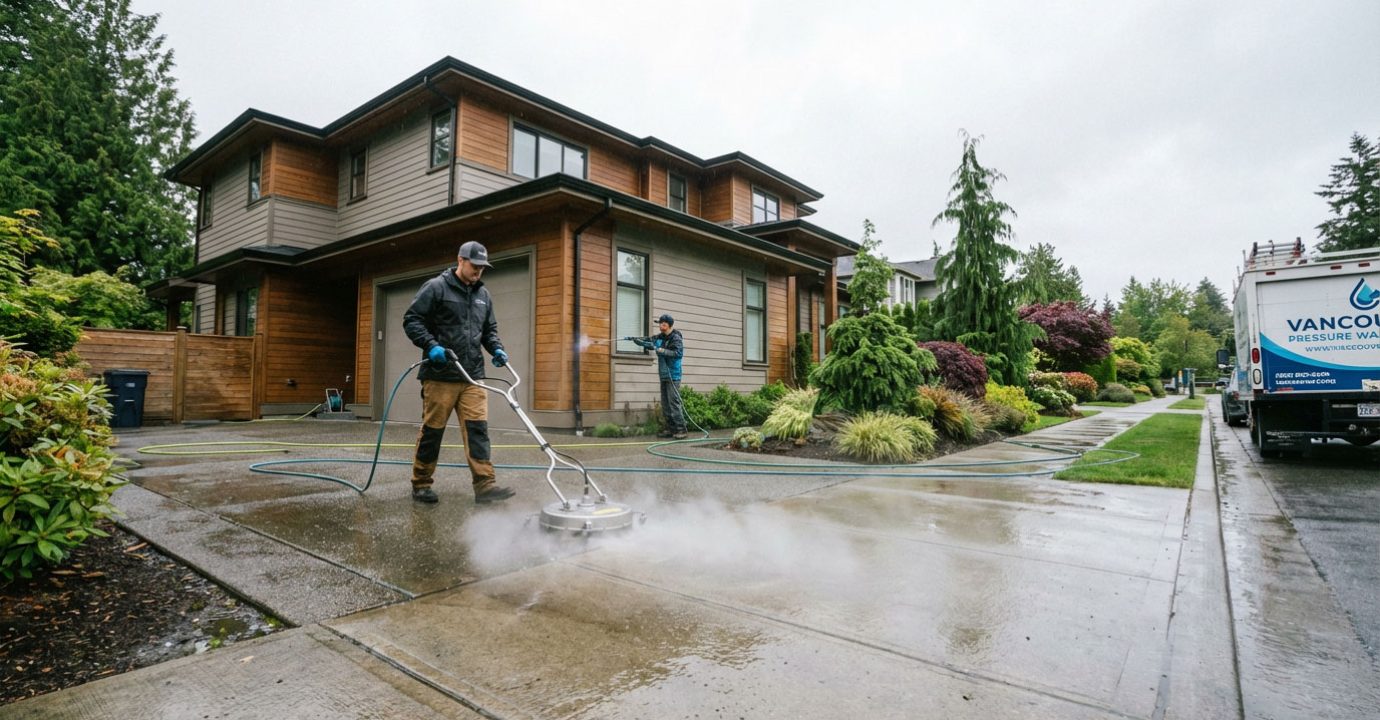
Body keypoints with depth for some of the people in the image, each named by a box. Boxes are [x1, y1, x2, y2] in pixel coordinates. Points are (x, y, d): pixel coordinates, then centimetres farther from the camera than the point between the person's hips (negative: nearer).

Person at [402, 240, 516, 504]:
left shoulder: (483, 294, 15)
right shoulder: (436, 287, -2)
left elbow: (490, 329, 23)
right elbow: (411, 320, -5)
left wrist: (497, 349, 3)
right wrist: (432, 346, -19)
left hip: (473, 377, 5)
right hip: (440, 375, -4)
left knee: (477, 429, -4)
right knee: (432, 431, 4)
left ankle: (485, 485, -5)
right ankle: (420, 484, 19)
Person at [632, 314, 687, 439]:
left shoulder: (676, 338, -10)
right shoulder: (660, 338, 12)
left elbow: (679, 353, -21)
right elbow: (648, 341, 11)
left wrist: (662, 351, -24)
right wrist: (635, 339, -6)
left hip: (673, 376, -8)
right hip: (664, 376, 8)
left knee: (674, 403, -11)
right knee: (665, 404, 11)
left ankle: (681, 430, -7)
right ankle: (671, 429, 18)